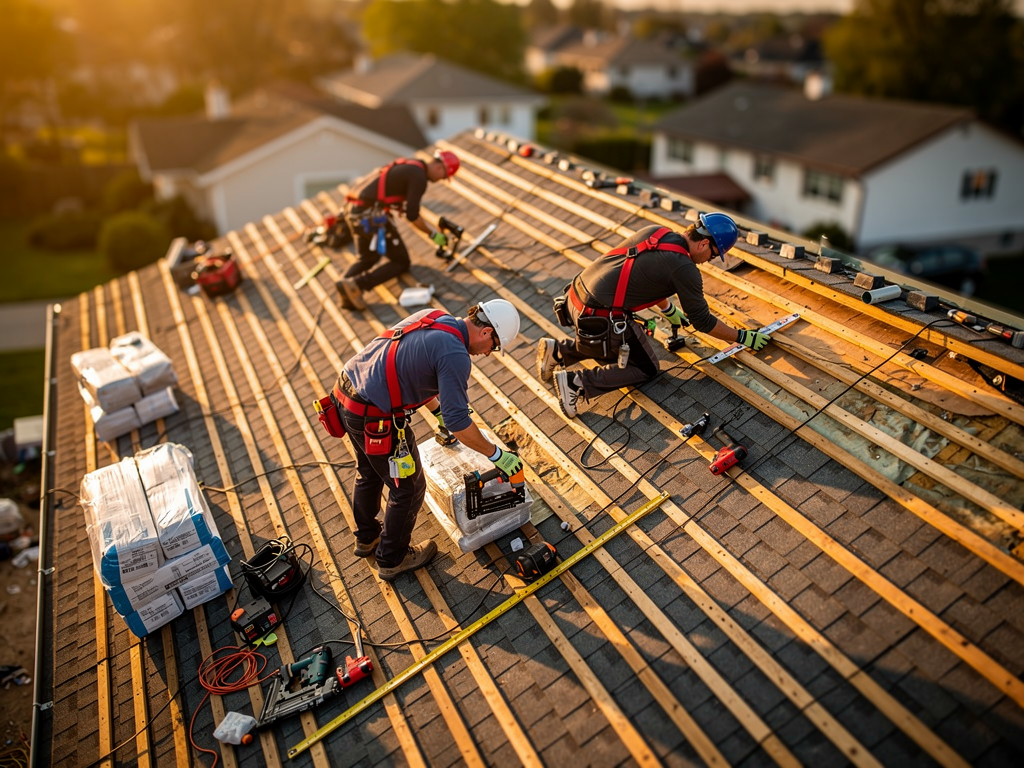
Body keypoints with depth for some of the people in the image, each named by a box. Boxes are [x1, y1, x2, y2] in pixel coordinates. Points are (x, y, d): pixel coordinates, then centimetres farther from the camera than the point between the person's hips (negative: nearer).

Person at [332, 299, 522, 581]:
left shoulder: (431, 315, 7)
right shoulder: (455, 355, -20)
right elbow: (458, 422, -21)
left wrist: (438, 411, 28)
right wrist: (497, 455, -9)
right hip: (374, 418, -9)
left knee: (369, 472, 31)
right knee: (408, 488, 12)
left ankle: (366, 538, 54)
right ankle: (392, 559, 32)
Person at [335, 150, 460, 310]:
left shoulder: (409, 166, 22)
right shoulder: (419, 177, -8)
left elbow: (410, 208, 30)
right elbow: (412, 215, -13)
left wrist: (434, 228, 33)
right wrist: (433, 235, 1)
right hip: (371, 214, -9)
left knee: (367, 259, 23)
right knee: (400, 262, 3)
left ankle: (346, 282, -5)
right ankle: (357, 284, -16)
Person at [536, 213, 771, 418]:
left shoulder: (654, 231, 11)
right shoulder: (684, 268, -11)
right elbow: (702, 320, -1)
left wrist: (670, 310, 41)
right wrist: (742, 337, 13)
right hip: (600, 319, -8)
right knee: (647, 369, 10)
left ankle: (557, 351, 19)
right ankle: (576, 382, -5)